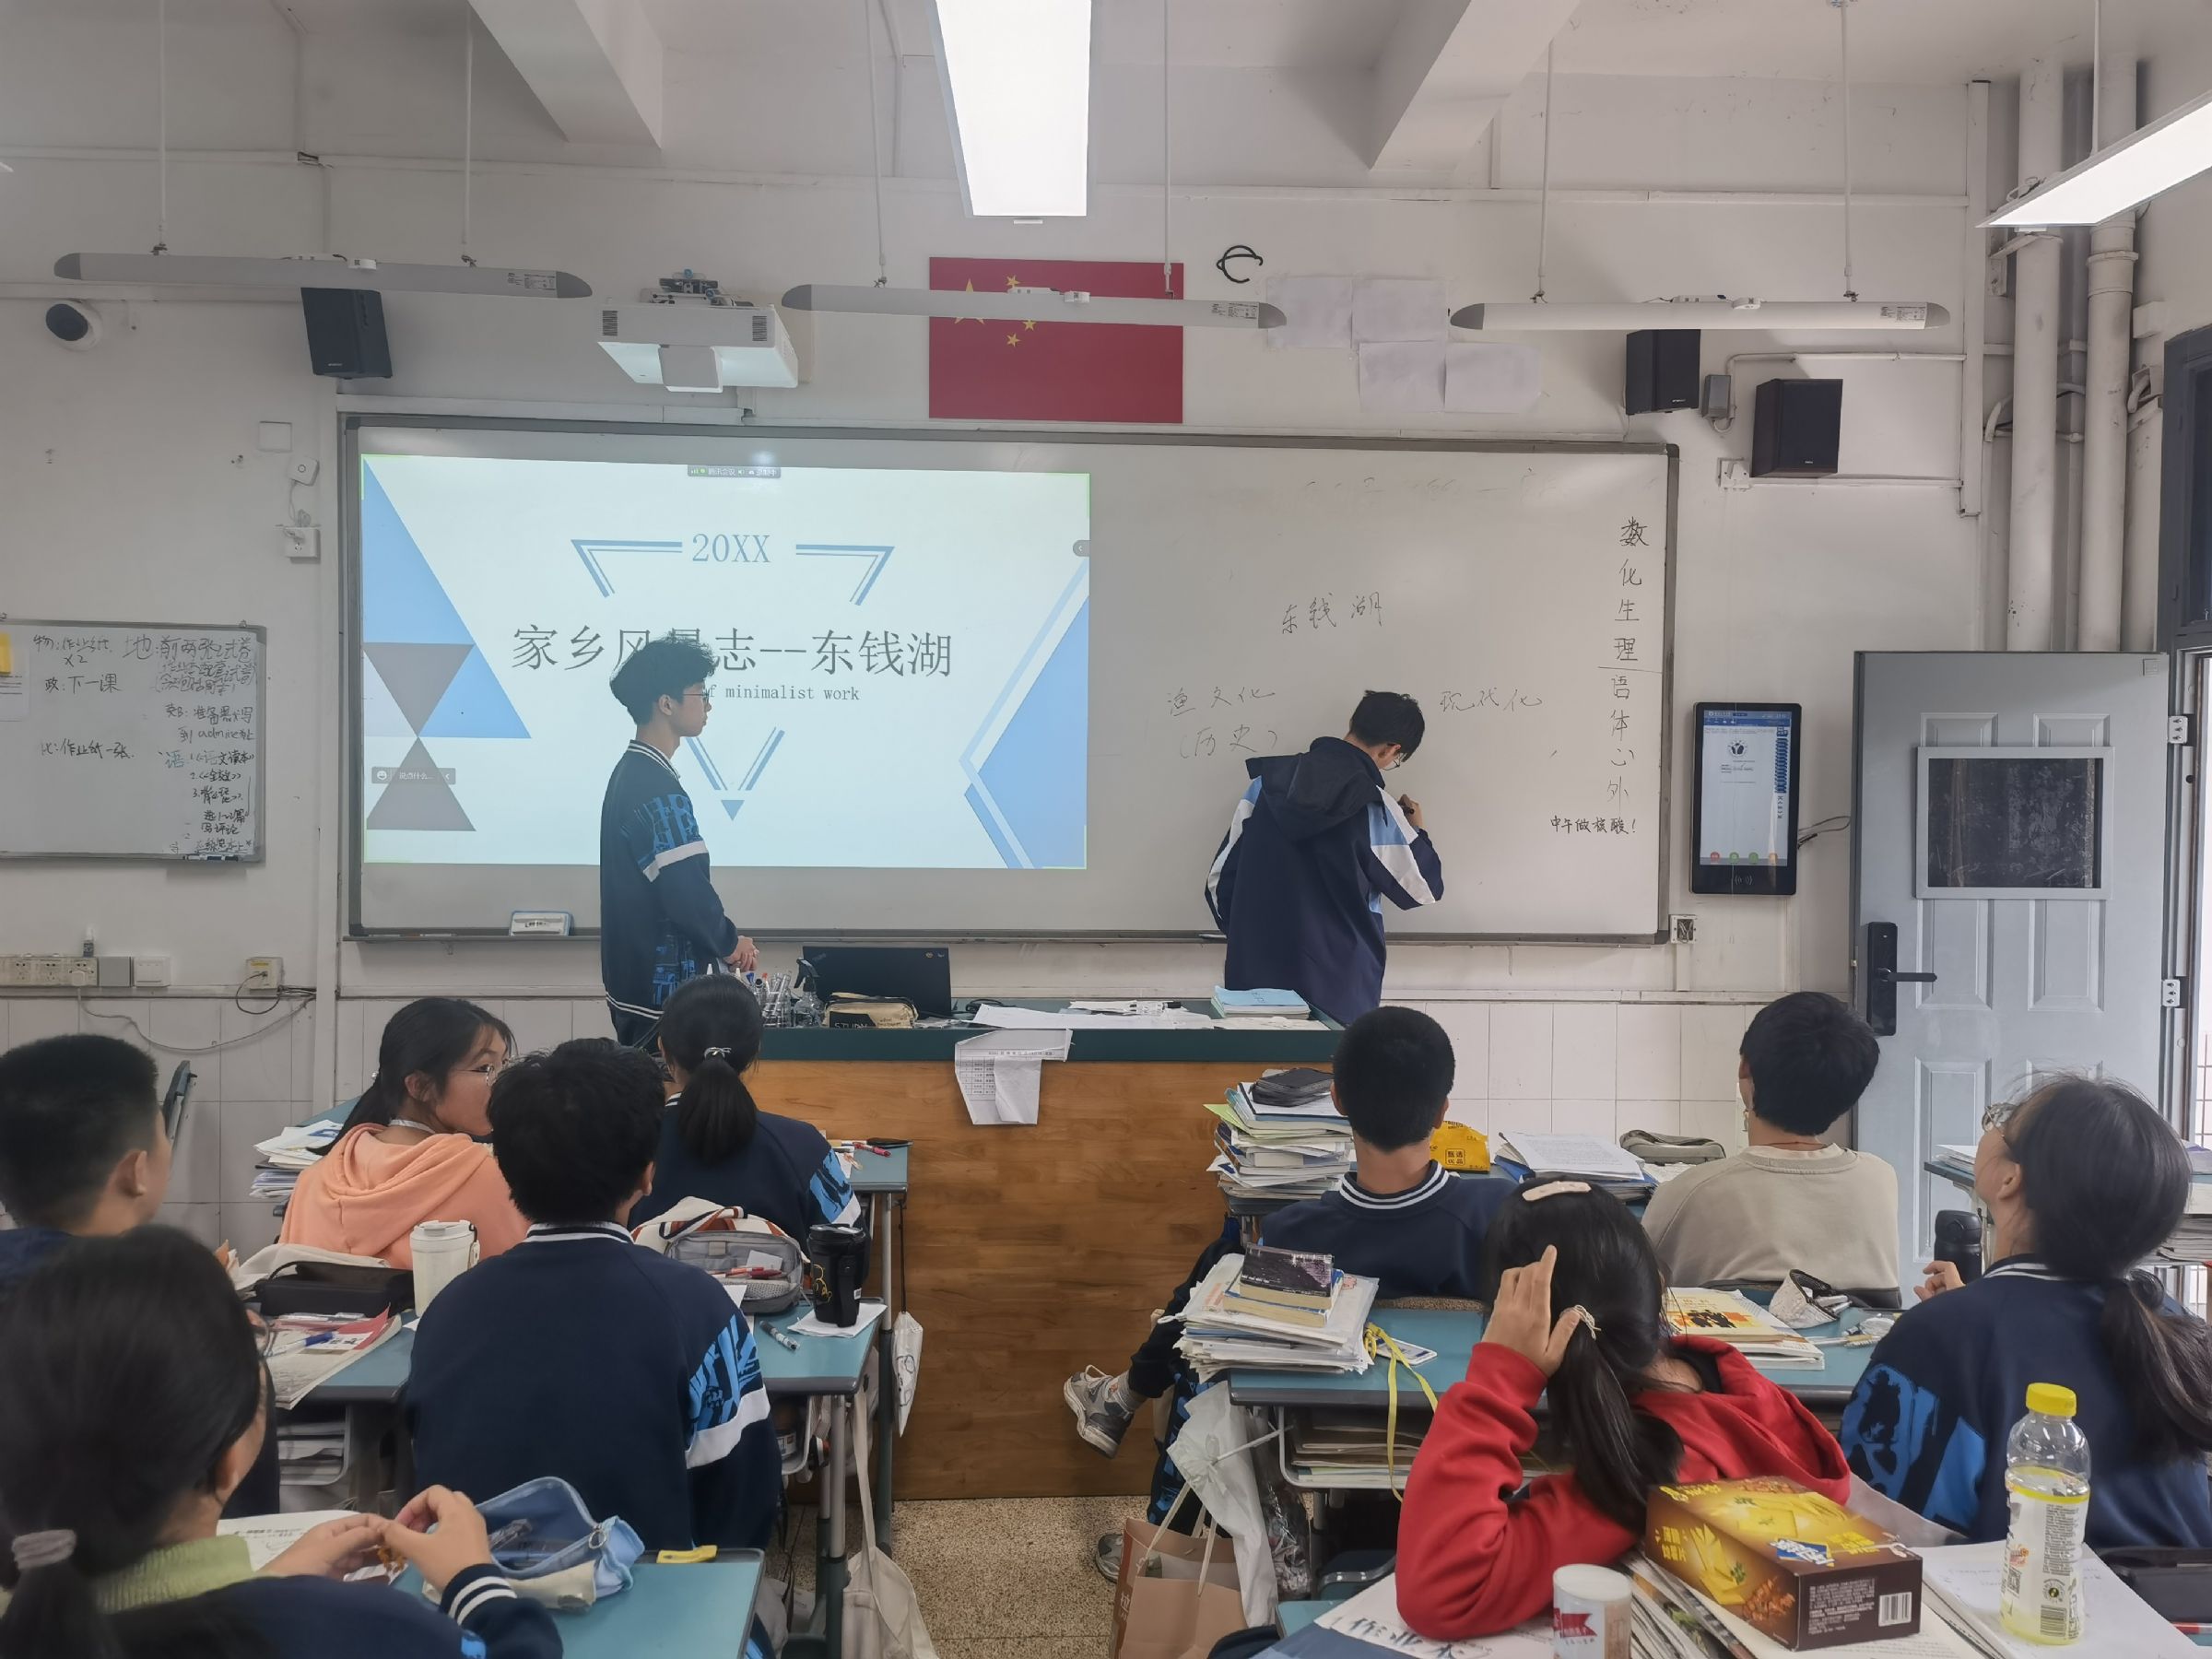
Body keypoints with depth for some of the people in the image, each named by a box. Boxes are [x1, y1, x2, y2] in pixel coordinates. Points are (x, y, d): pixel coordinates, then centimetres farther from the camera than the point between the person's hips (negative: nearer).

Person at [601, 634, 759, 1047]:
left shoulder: (632, 772, 12)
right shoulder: (657, 788, -20)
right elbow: (686, 890, -24)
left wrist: (719, 940, 12)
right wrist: (729, 942, -6)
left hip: (636, 980, 10)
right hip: (659, 986, -10)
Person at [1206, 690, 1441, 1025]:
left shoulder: (1268, 781, 0)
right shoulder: (1375, 809, -11)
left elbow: (1220, 877, 4)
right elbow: (1424, 888, 3)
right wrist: (1416, 830, 20)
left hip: (1257, 977, 4)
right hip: (1337, 989, -4)